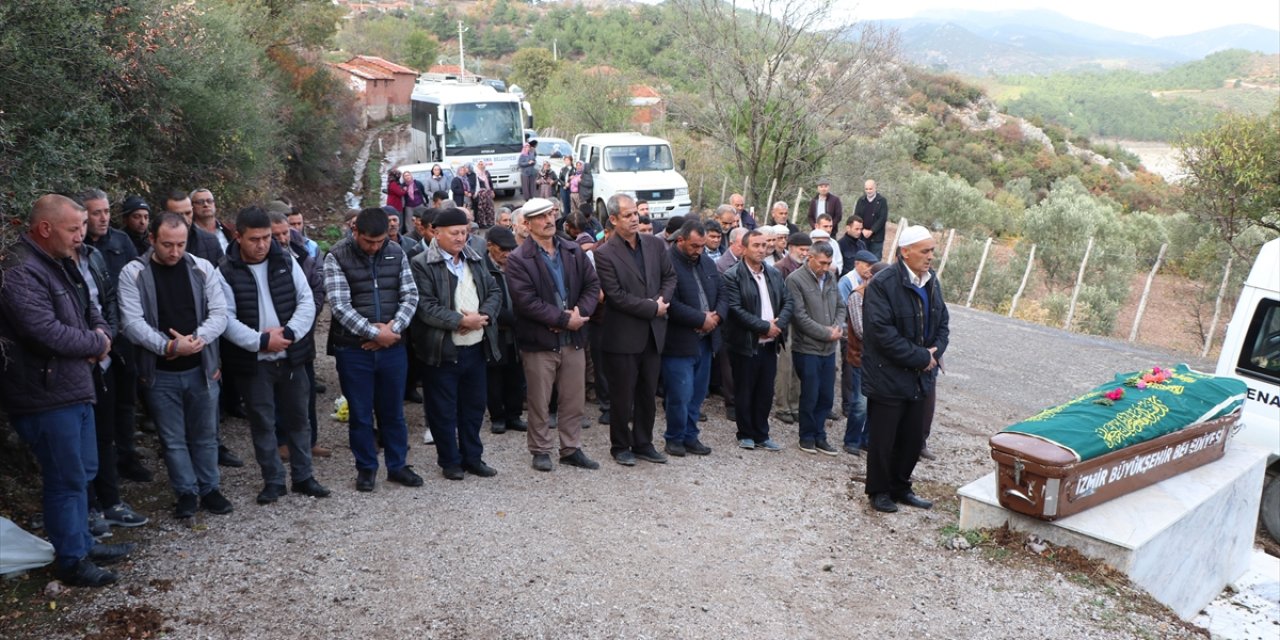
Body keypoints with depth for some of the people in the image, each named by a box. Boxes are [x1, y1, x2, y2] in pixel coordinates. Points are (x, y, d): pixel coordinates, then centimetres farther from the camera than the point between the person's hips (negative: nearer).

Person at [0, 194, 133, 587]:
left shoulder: (59, 264, 13)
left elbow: (91, 312, 19)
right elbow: (49, 333, -28)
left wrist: (101, 333, -4)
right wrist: (96, 344, -11)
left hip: (75, 388, 10)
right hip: (45, 396, -10)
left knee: (83, 472, 18)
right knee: (66, 479, 0)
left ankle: (81, 544, 32)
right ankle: (70, 561, 14)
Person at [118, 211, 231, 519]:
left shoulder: (203, 269, 0)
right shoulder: (133, 273, -6)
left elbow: (219, 314, -4)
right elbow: (132, 322, -13)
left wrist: (198, 340, -21)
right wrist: (169, 346, -23)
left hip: (201, 368, 1)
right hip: (159, 373, -1)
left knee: (205, 435, 13)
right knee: (173, 439, 9)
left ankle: (209, 488, 27)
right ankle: (186, 492, 24)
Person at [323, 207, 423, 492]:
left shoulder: (396, 253, 3)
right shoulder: (337, 257, -8)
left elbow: (410, 296, 1)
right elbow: (340, 305, -15)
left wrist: (392, 328, -14)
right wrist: (374, 333, -17)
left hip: (392, 347, 3)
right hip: (353, 349, -3)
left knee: (393, 410, 13)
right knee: (360, 413, 8)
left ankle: (397, 465, 27)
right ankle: (366, 468, 24)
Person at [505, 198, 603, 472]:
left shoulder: (574, 251, 8)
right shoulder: (518, 259, -9)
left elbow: (592, 285, 6)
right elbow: (526, 301, -18)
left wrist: (580, 313, -12)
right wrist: (564, 318, -18)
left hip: (574, 339, 4)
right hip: (539, 341, -4)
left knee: (574, 400, 12)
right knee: (540, 402, 7)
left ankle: (571, 448, 26)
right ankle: (540, 450, 22)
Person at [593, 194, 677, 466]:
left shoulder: (655, 244, 6)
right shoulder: (604, 254, -12)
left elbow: (670, 276, 11)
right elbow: (616, 296, -17)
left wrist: (663, 300, -8)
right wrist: (652, 308, -15)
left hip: (652, 333, 5)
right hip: (623, 336, -5)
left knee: (648, 394, 14)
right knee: (623, 396, 6)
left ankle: (643, 443, 27)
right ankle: (621, 446, 21)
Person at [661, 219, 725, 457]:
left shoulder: (707, 262, 11)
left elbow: (722, 296, 15)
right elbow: (672, 305, -22)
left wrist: (717, 315, -6)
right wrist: (702, 319, -16)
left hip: (705, 340, 7)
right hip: (679, 342, -7)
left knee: (697, 395, 13)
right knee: (680, 396, -2)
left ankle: (690, 436, 26)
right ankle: (674, 438, 16)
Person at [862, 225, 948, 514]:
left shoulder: (932, 282, 7)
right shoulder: (882, 284, -17)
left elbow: (942, 323, 16)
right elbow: (882, 331, -23)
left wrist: (935, 352, -4)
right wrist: (920, 357, -19)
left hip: (920, 378, 7)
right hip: (888, 378, -7)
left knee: (914, 439, 16)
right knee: (882, 439, 6)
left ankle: (900, 488, 33)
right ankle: (878, 491, 24)